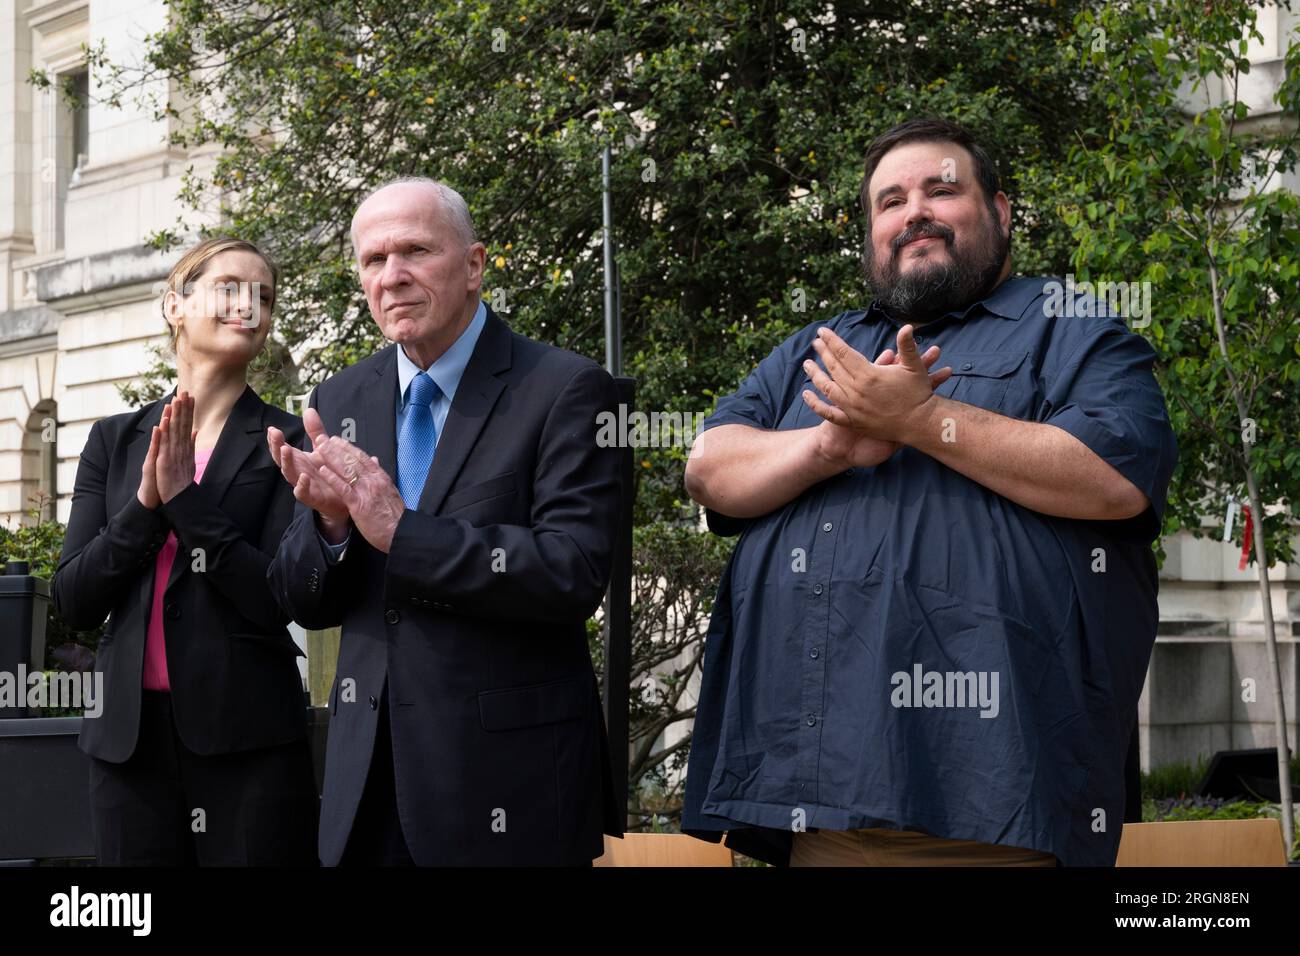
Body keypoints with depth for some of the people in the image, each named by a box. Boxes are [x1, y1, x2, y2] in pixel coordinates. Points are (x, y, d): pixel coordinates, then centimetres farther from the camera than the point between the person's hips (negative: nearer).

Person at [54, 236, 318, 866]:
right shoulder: (115, 440, 10)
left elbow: (282, 598, -10)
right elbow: (73, 602, 3)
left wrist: (185, 496, -14)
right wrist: (146, 504, -10)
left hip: (247, 737, -3)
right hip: (129, 735, 3)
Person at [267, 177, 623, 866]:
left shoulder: (564, 390, -8)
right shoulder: (339, 403, 8)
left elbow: (574, 574, -19)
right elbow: (304, 603, 8)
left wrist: (400, 531, -22)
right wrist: (330, 521, -13)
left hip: (507, 776, -4)